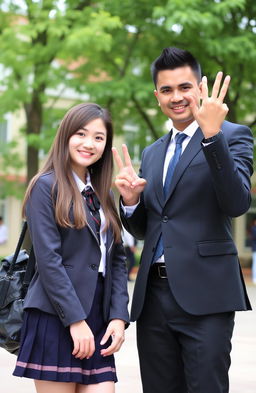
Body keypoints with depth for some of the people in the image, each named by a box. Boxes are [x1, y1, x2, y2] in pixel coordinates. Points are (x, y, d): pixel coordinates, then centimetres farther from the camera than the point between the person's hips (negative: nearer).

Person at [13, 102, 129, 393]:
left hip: (98, 323, 6)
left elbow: (117, 260, 13)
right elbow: (48, 259, -11)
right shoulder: (47, 186, -3)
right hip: (56, 322, -6)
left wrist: (119, 316, 1)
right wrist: (75, 320, -15)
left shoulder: (102, 195, 17)